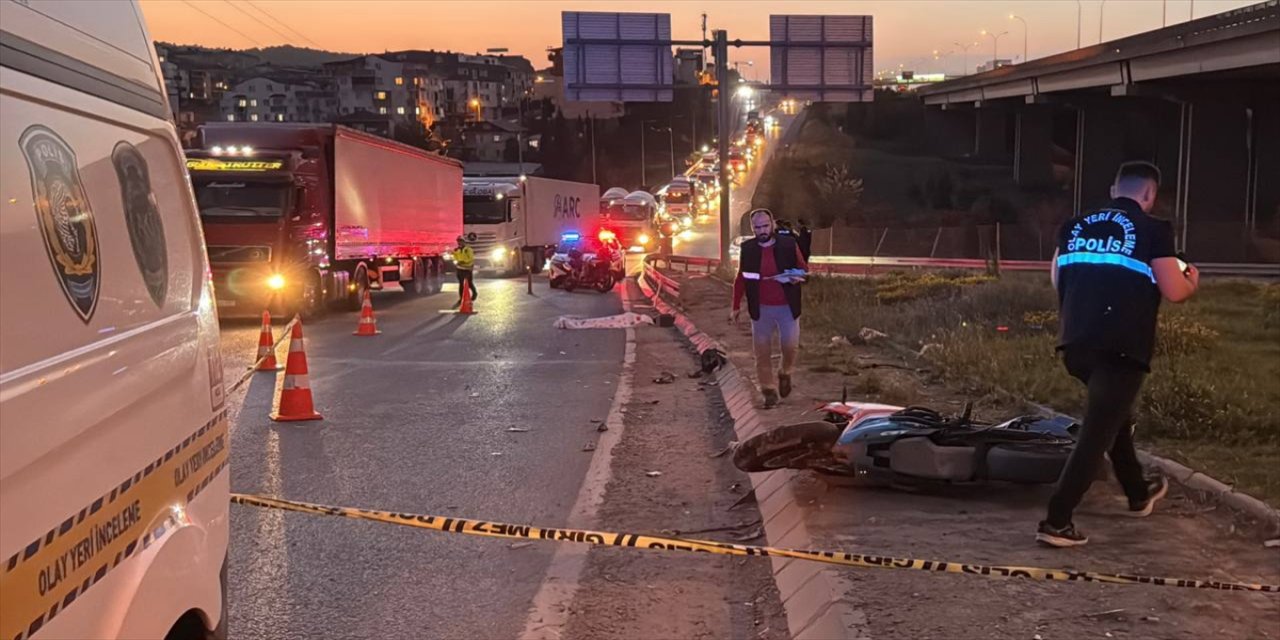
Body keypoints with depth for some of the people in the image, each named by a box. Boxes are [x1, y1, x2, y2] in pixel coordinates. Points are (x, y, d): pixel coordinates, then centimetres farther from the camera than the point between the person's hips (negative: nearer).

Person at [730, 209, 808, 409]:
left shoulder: (789, 244, -5)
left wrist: (796, 277, -19)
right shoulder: (747, 248, 0)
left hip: (787, 307, -1)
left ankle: (785, 374, 31)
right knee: (762, 351, 2)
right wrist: (736, 307, 5)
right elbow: (741, 279, 7)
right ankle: (769, 391, 11)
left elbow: (803, 268, 5)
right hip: (761, 309, 1)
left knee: (790, 345, 0)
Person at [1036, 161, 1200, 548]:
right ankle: (1056, 522, -8)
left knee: (1113, 416, 27)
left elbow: (1057, 282, 20)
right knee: (1097, 433, -3)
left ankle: (1138, 494, 44)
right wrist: (1192, 280, 17)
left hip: (1076, 344, 6)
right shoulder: (1153, 230, -3)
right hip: (1122, 347, -6)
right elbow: (1174, 292, -5)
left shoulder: (1074, 226, 11)